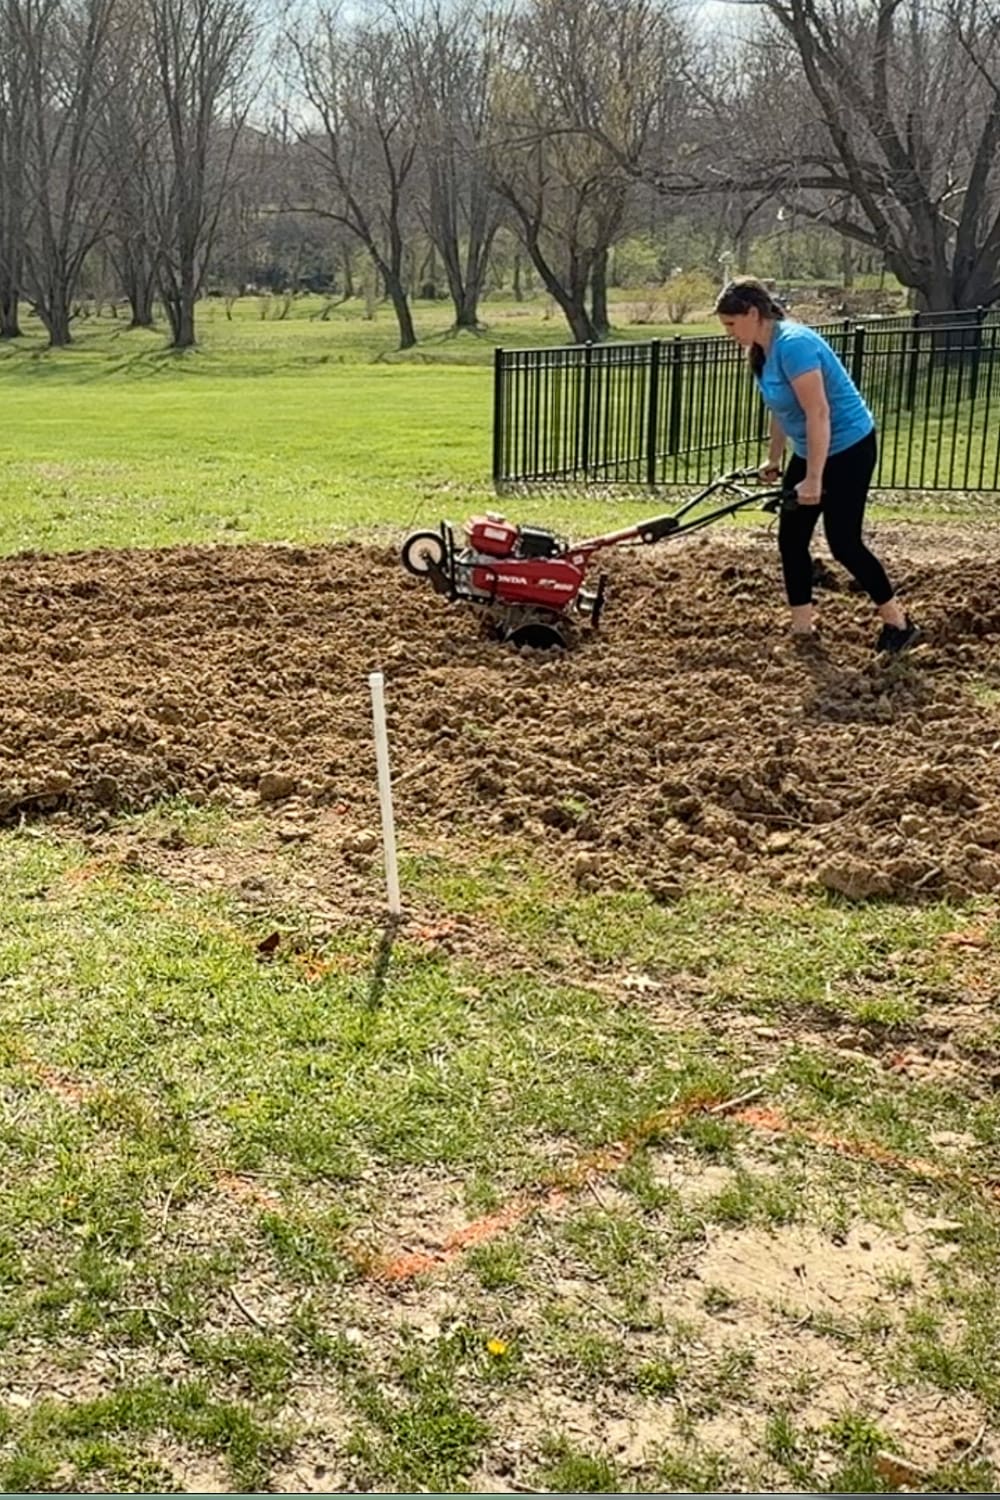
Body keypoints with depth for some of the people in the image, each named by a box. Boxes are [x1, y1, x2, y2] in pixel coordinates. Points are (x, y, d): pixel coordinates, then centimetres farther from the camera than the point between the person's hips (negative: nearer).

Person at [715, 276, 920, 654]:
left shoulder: (792, 344, -26)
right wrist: (774, 460, 23)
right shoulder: (763, 349, 3)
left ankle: (899, 624, 10)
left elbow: (818, 414, -28)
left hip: (848, 449, -10)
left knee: (843, 542, -5)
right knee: (791, 538, 6)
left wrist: (813, 479, -27)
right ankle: (802, 628, 14)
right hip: (810, 451, 10)